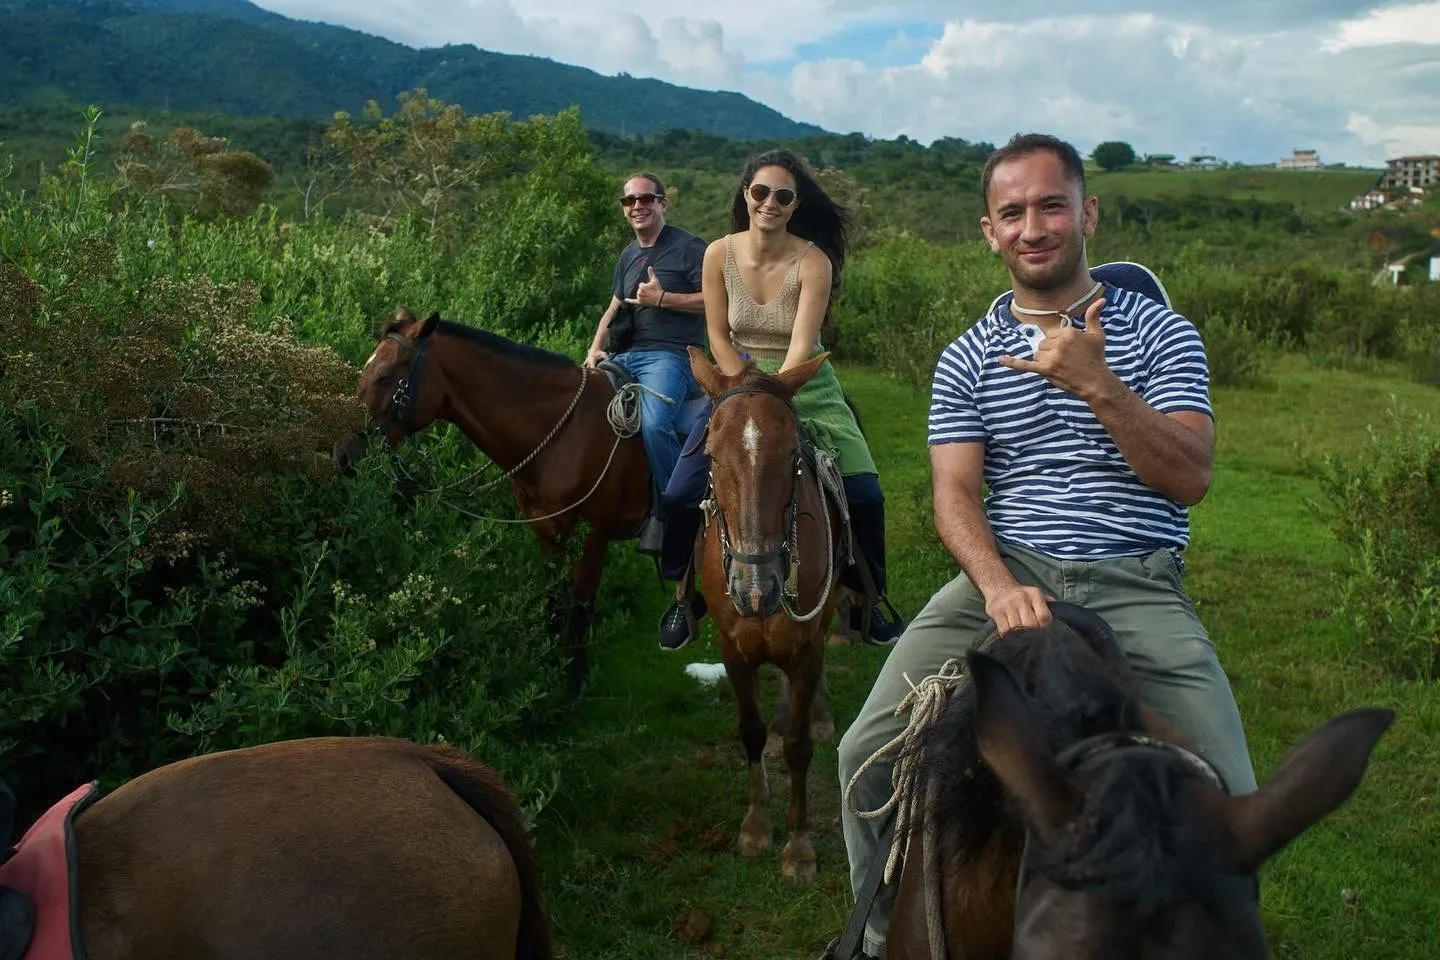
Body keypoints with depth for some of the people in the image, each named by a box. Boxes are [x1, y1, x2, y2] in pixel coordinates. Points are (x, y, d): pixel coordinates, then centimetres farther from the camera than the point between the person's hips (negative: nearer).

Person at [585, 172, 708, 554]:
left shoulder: (689, 247, -2)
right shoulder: (629, 255, 22)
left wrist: (662, 298, -14)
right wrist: (595, 348, 11)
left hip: (670, 355, -8)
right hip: (623, 356, 8)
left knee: (653, 424, -34)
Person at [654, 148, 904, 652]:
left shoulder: (814, 262, -17)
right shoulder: (720, 255, -9)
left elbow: (801, 346, -23)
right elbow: (719, 338, -4)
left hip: (806, 385, -1)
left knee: (864, 496, -10)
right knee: (681, 495, -11)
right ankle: (687, 596, 14)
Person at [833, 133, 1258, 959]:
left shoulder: (1160, 333, 6)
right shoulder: (967, 360, 9)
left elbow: (1190, 479, -5)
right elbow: (955, 496, 0)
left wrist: (1096, 383, -19)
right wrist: (999, 585, -20)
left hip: (1138, 582, -1)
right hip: (1009, 572, 1)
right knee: (867, 753, -12)